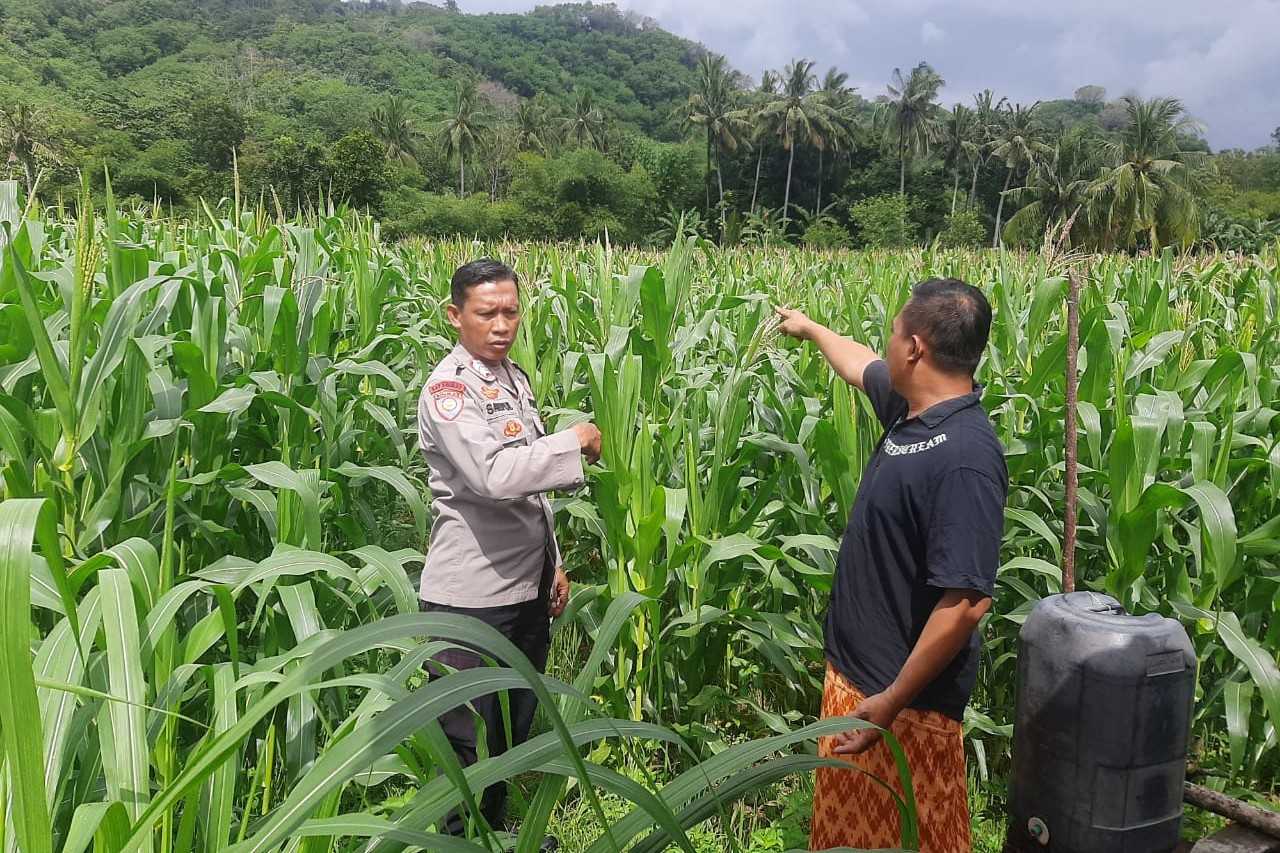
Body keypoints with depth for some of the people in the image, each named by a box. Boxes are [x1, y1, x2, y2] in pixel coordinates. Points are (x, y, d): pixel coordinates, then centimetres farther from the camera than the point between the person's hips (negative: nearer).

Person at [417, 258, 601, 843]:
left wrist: (554, 563, 17)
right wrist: (576, 441, -18)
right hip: (472, 597, -8)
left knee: (515, 729, 21)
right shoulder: (448, 389, -15)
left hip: (528, 588, 8)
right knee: (470, 741, 6)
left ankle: (497, 831, 39)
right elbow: (495, 476, -29)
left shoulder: (513, 378, 11)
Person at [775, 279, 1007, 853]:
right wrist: (810, 327, 39)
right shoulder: (912, 408, -1)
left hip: (906, 698, -9)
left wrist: (891, 703, -23)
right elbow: (862, 366, 22)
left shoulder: (964, 457, -28)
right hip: (852, 673, 9)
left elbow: (966, 602, -30)